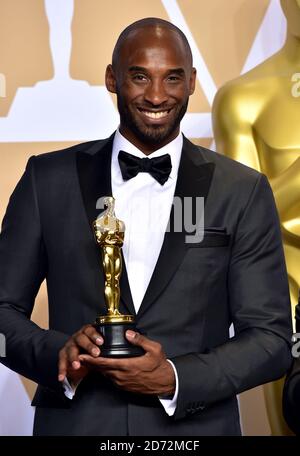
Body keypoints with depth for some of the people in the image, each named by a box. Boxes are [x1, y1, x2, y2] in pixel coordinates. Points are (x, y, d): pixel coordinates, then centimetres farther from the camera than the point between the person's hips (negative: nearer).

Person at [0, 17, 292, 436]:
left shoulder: (243, 192, -3)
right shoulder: (49, 179, 0)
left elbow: (271, 338, -3)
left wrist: (175, 378, -18)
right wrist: (59, 354, -18)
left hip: (192, 428, 0)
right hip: (73, 422, 1)